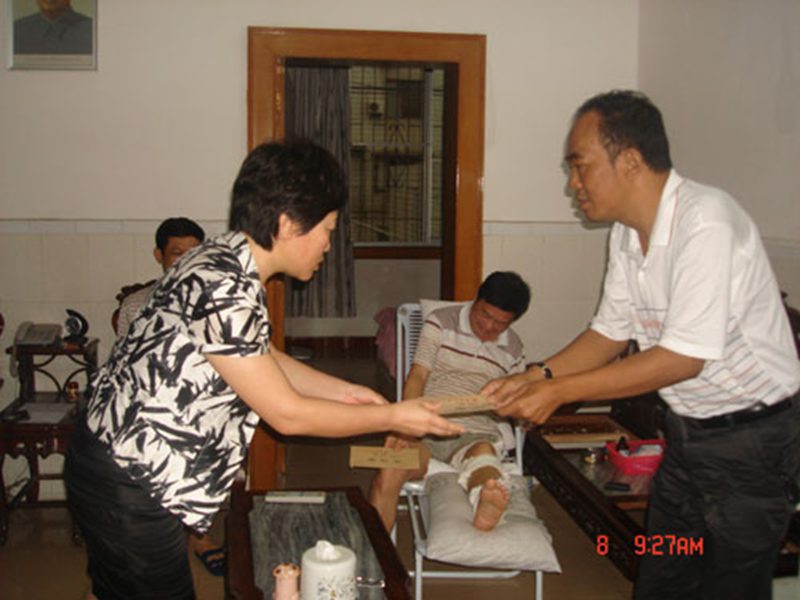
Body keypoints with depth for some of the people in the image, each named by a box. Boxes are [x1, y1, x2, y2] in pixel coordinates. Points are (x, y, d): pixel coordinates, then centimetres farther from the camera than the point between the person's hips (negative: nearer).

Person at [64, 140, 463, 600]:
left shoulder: (223, 261, 3)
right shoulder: (225, 291, -27)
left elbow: (262, 360, 17)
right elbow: (288, 414, -21)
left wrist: (341, 391, 12)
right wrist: (391, 417, -11)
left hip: (113, 456, 10)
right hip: (129, 487, -10)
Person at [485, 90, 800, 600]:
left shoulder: (705, 223, -26)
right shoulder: (628, 232, 0)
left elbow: (683, 358, -27)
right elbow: (611, 333, 8)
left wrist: (561, 392, -24)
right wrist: (538, 376, -6)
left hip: (752, 437, -8)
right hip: (689, 429, 8)